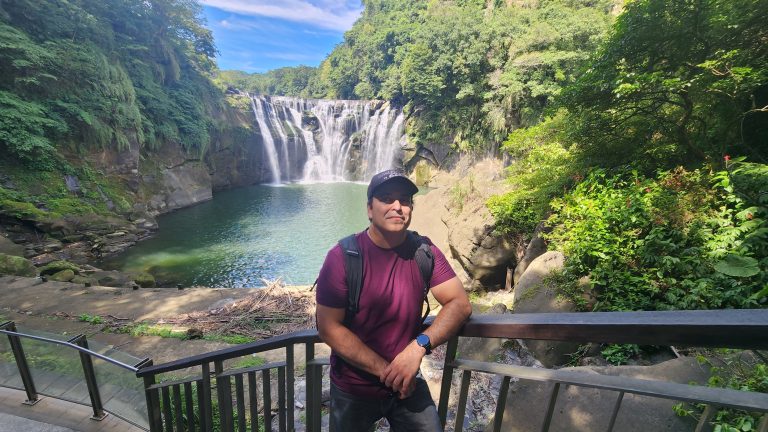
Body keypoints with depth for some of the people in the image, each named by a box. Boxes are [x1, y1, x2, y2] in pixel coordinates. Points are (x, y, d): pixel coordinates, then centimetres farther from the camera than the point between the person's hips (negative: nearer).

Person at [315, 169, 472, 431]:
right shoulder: (343, 257, -20)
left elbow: (460, 304, -12)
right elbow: (328, 327, -20)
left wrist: (419, 347, -26)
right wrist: (384, 369, -21)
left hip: (408, 383, 2)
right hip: (354, 388, -1)